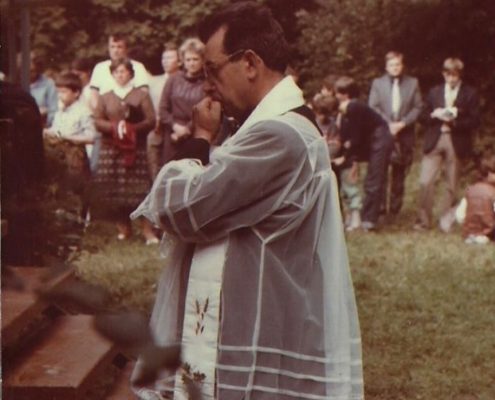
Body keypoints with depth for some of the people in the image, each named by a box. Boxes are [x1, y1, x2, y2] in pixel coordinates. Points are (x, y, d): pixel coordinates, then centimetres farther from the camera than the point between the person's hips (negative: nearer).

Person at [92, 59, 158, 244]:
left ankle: (148, 230, -6)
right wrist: (115, 127, -14)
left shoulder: (141, 96, 8)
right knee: (112, 190, -1)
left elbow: (150, 121, -1)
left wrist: (131, 128, -16)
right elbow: (97, 121, 4)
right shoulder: (105, 98, 15)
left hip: (136, 149, -2)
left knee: (139, 189, -9)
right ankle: (123, 227, 13)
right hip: (110, 150, 3)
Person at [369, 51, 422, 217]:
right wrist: (388, 124, -11)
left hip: (404, 134, 1)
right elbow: (373, 107, 2)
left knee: (399, 172, 5)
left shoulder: (413, 83, 9)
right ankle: (380, 205, -9)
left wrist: (402, 123, -10)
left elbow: (418, 108, 4)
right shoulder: (377, 83, 8)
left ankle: (395, 208, 12)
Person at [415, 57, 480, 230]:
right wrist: (435, 115, -8)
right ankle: (423, 220, 2)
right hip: (434, 140, 2)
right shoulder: (434, 92, 13)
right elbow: (423, 117, 12)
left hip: (456, 143, -2)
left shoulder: (470, 94, 4)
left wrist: (454, 120, -15)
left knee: (451, 185, 3)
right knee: (425, 182, -7)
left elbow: (474, 121, -2)